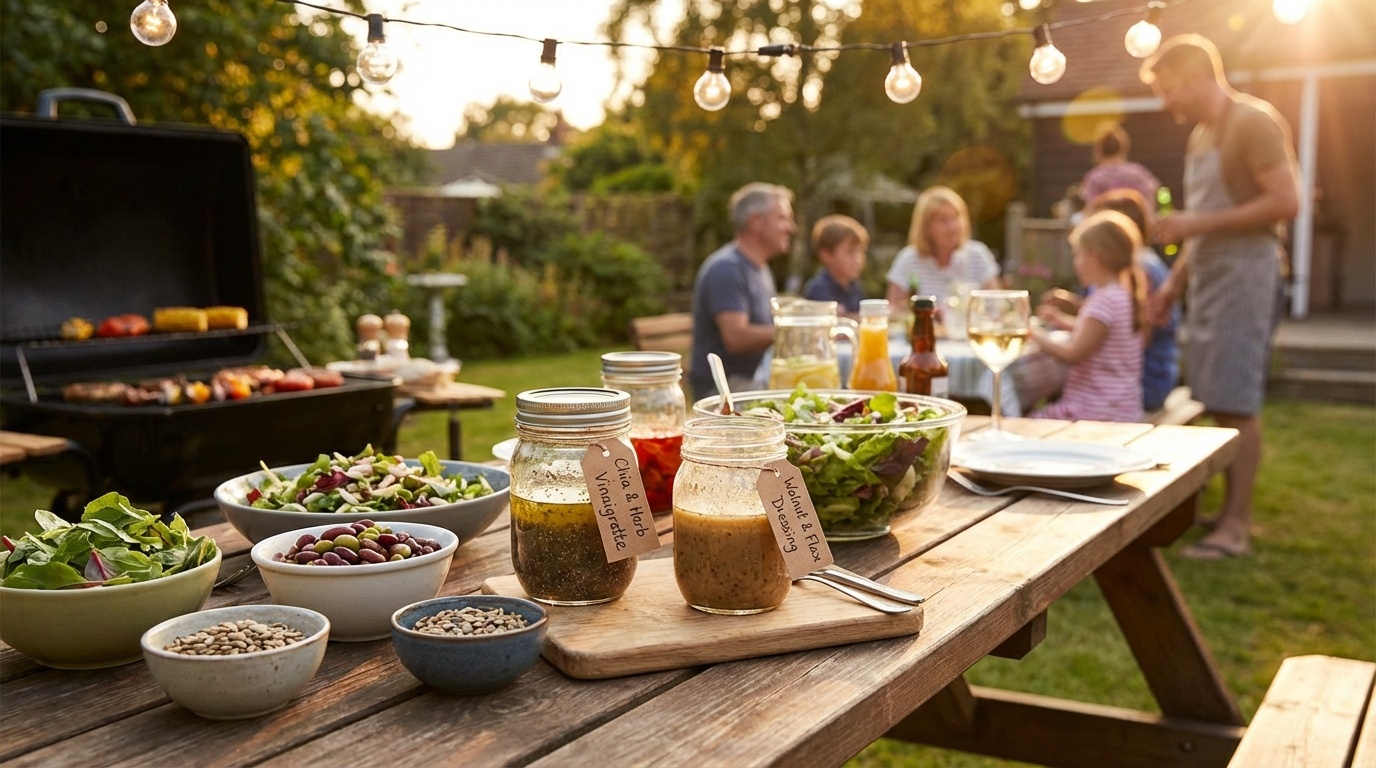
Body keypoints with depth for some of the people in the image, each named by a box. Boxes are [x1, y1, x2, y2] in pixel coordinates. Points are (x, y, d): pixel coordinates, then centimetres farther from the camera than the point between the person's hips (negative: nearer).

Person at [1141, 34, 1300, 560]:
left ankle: (1238, 526, -5)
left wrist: (1198, 224, -16)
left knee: (1236, 403, -9)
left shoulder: (1254, 122, -8)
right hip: (1207, 279, 9)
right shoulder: (1200, 136, 19)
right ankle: (1229, 511, 14)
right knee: (1215, 401, 7)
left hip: (1245, 275, -9)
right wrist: (1174, 280, 16)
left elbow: (1286, 203, -16)